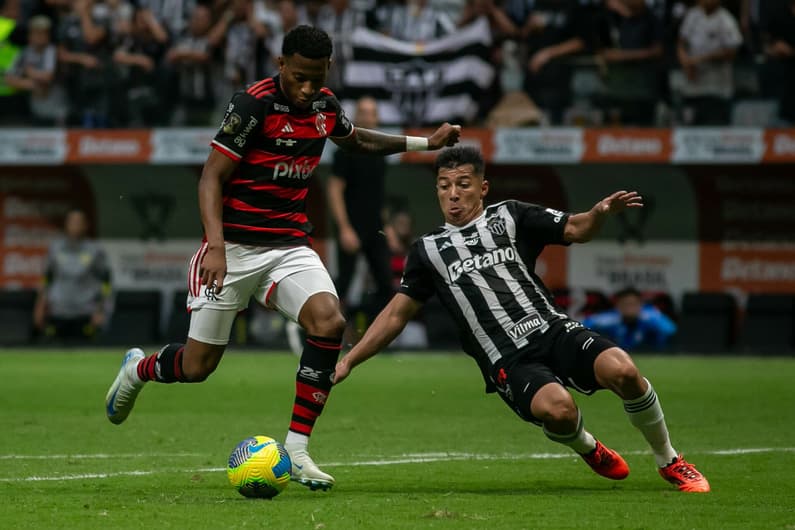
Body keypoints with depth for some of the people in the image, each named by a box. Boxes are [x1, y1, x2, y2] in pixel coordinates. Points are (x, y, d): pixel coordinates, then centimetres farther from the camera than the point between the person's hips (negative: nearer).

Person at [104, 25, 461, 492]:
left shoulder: (325, 105, 4)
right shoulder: (253, 104, -16)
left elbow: (357, 139, 28)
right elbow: (212, 177, -16)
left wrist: (425, 143, 23)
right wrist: (216, 245, -28)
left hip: (290, 246, 5)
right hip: (234, 246, -5)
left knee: (329, 320, -23)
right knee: (198, 366, 0)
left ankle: (297, 449, -15)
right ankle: (138, 369, 38)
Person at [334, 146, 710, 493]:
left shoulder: (510, 217, 14)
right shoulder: (428, 250, 15)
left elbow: (576, 229, 7)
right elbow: (397, 314, 19)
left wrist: (600, 213, -16)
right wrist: (348, 361, 13)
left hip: (552, 329, 1)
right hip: (508, 362, -1)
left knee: (622, 370, -28)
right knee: (556, 408, -34)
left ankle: (669, 462, -4)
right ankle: (588, 449, 3)